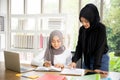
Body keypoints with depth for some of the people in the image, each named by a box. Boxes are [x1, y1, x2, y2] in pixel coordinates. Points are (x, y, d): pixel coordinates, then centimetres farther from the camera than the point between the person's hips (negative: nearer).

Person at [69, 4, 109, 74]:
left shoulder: (101, 28, -18)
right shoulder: (82, 29, -3)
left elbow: (100, 48, -22)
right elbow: (79, 46, -1)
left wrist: (96, 67, -26)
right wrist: (74, 61, -15)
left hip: (101, 59, -5)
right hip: (86, 60, 5)